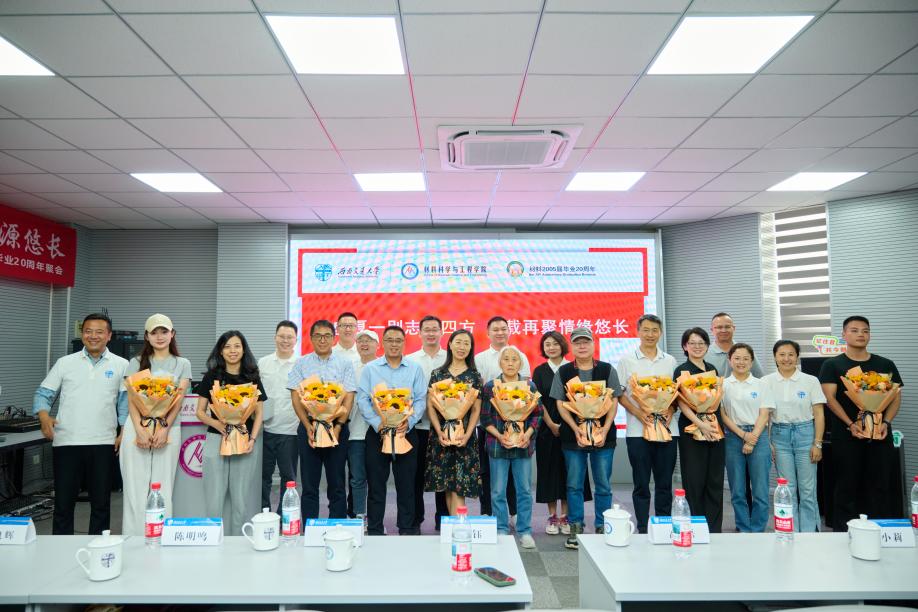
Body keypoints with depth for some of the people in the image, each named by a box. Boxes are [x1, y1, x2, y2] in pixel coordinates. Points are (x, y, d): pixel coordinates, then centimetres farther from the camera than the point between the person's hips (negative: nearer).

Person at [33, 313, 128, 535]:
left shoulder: (121, 365, 5)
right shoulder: (65, 363, 8)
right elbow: (43, 394, 9)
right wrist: (44, 416, -9)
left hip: (103, 443, 0)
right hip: (66, 442, 1)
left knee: (101, 503, 8)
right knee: (63, 502, 7)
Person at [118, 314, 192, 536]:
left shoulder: (182, 364, 10)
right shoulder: (136, 363, 11)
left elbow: (179, 400, 2)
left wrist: (165, 429, -12)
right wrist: (140, 430, -11)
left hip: (168, 429, 0)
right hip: (137, 428, 0)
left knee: (163, 488, 2)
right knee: (135, 488, -1)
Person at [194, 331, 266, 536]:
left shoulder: (252, 378, 7)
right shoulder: (211, 376, 6)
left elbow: (258, 413, 9)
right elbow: (200, 412, 7)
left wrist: (252, 439, -6)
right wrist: (216, 423, -13)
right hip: (216, 440, 0)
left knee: (242, 499, 3)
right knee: (215, 498, 2)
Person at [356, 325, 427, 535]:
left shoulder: (415, 369, 6)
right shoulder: (370, 368, 5)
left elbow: (421, 400, 1)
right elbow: (362, 399, -2)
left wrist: (409, 422, -14)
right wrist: (377, 423, -14)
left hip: (406, 432, 0)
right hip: (377, 432, 0)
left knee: (406, 483, 7)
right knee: (376, 483, 6)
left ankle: (407, 529, 19)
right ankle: (374, 530, 17)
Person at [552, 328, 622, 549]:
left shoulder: (607, 370, 4)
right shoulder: (563, 372, 4)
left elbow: (614, 402, 3)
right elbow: (561, 404, 1)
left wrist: (605, 428, -11)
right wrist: (576, 429, -12)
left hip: (603, 434, 0)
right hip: (573, 435, 0)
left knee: (604, 485, 5)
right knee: (574, 485, 5)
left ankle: (602, 528, 17)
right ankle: (576, 528, 16)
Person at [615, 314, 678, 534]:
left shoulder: (670, 361, 10)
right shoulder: (627, 360, 2)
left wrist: (670, 411, -7)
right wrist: (639, 413, -14)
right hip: (637, 430, -2)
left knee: (665, 483, 8)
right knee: (641, 484, 4)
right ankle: (643, 530, 13)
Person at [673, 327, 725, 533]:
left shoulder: (712, 369, 13)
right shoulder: (681, 371, -4)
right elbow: (682, 403, -12)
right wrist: (700, 424, -22)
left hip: (715, 430, 5)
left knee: (715, 481, 8)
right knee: (695, 481, 0)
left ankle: (715, 529, 17)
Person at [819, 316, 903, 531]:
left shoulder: (885, 365, 12)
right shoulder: (832, 365, 4)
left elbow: (896, 396, 8)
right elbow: (830, 398, -5)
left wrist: (886, 422, -9)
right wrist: (851, 424, -16)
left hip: (879, 434, 2)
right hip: (846, 435, -2)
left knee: (880, 486, 3)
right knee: (847, 486, 1)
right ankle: (843, 533, 8)